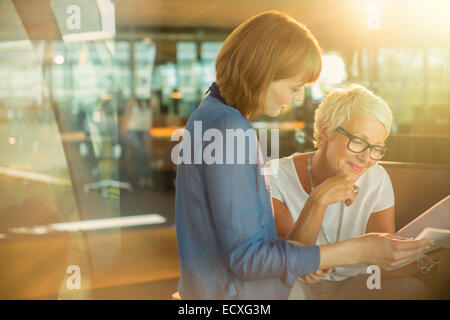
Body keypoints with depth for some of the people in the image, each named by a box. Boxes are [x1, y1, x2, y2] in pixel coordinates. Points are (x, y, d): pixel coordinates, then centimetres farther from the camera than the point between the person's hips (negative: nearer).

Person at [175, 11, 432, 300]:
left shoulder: (211, 114, 6)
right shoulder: (227, 132, -23)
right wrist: (357, 251, -24)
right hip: (233, 292, -9)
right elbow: (245, 257, -24)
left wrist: (297, 259, 4)